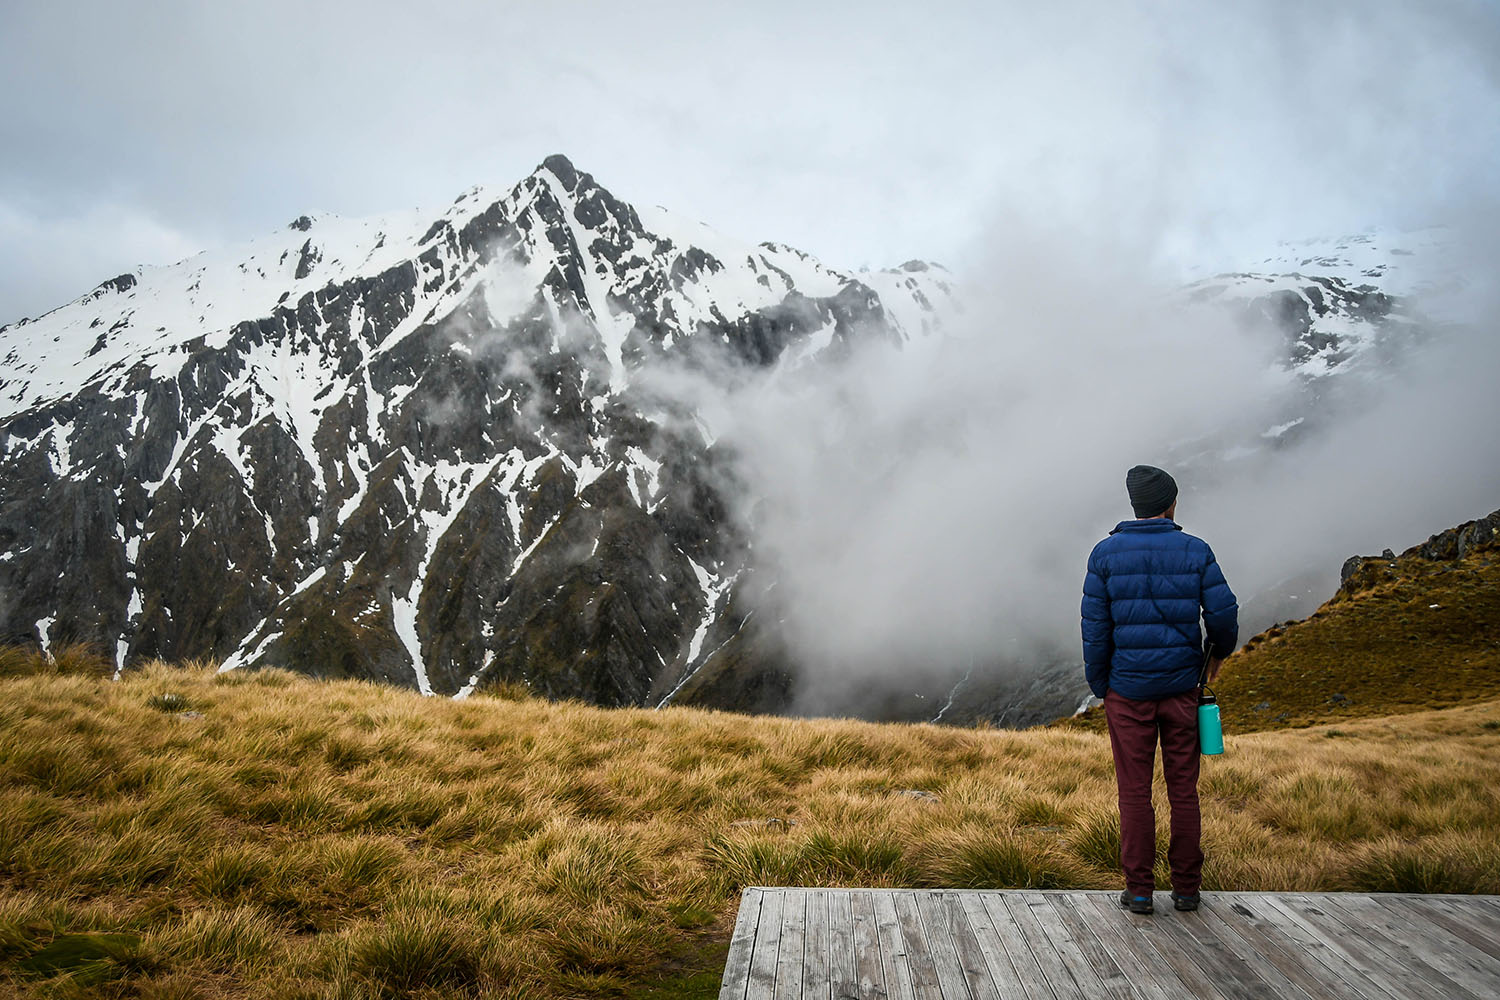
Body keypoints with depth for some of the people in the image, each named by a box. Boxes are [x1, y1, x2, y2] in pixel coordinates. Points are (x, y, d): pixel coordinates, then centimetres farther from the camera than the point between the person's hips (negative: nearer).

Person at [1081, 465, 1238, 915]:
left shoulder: (1106, 553, -4)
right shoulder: (1195, 551, -2)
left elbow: (1095, 627, -3)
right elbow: (1224, 612, -4)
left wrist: (1099, 688, 6)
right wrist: (1218, 651, 17)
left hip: (1128, 691, -1)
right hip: (1181, 688, 1)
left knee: (1135, 792, 5)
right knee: (1183, 790, 10)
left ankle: (1139, 890, 9)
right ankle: (1186, 887, 17)